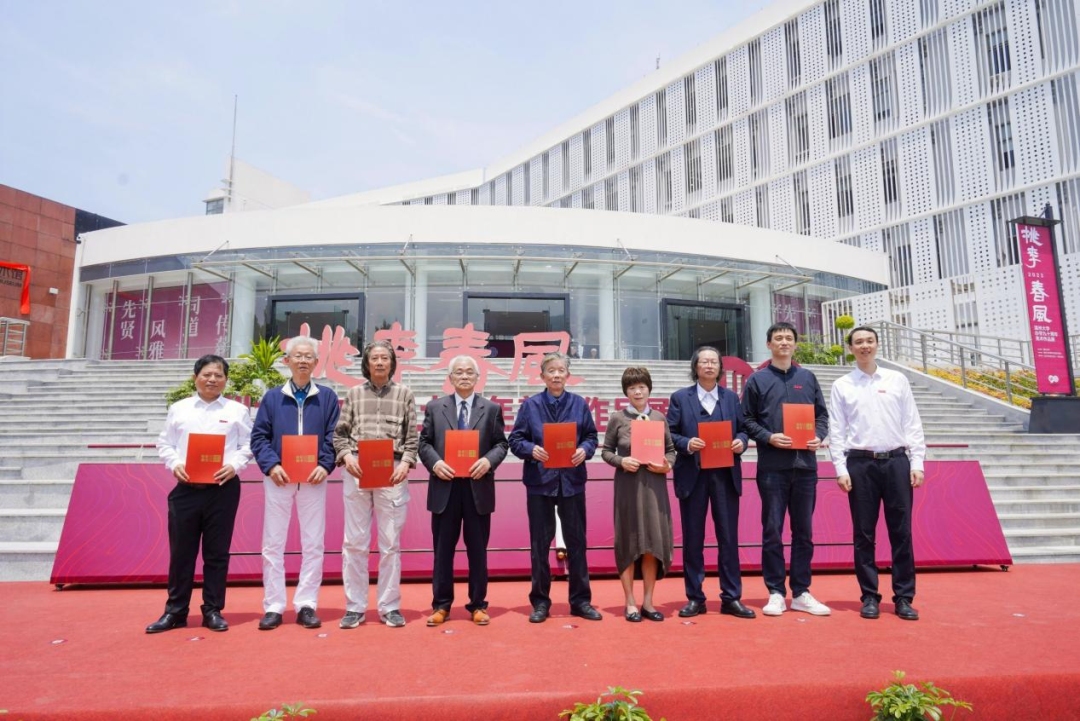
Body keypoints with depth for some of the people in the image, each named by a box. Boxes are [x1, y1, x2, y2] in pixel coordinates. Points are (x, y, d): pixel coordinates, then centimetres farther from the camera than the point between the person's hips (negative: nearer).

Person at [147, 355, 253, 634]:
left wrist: (234, 466, -12)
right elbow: (165, 444, 12)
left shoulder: (237, 410, 6)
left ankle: (213, 611, 16)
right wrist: (175, 464, -6)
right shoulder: (178, 408, 11)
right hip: (186, 488, 2)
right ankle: (175, 611, 19)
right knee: (181, 551, 6)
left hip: (223, 488, -1)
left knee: (216, 553, 5)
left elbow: (248, 445, 4)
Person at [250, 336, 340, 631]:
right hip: (278, 479, 0)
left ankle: (306, 605, 14)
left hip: (313, 479, 0)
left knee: (313, 545, 3)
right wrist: (271, 465, -12)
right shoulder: (272, 397, 7)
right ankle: (273, 607, 14)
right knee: (273, 544, 4)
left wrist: (325, 466, -12)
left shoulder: (327, 397, 6)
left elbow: (333, 437, 3)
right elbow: (259, 436, 3)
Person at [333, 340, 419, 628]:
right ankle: (355, 607, 16)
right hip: (357, 471, 1)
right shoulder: (353, 394, 12)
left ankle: (390, 607, 14)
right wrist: (346, 455, -9)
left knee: (390, 543, 4)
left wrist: (406, 462, -10)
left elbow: (412, 436, 4)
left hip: (392, 472, -1)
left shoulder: (404, 394, 9)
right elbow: (340, 433, 9)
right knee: (354, 542, 5)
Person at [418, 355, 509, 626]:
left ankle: (478, 605, 20)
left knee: (478, 550, 8)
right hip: (445, 487, 0)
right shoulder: (435, 407, 9)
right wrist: (434, 462, -12)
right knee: (443, 549, 8)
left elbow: (501, 443, 4)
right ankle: (441, 605, 20)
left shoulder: (492, 408, 8)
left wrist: (489, 461, -15)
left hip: (478, 487, 0)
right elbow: (424, 442, 6)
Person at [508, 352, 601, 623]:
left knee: (576, 541, 8)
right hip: (540, 481, -1)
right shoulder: (530, 405, 1)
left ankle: (581, 600, 21)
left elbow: (591, 436, 8)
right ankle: (540, 602, 20)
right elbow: (515, 440, 0)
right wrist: (532, 450, -19)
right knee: (540, 543, 6)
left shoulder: (579, 404, 6)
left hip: (572, 480, 1)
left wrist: (585, 449, -13)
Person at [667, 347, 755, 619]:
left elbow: (742, 429, 13)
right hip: (692, 475, -2)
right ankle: (695, 598, 15)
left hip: (725, 475, 2)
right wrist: (687, 444, -16)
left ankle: (732, 598, 14)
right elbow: (669, 434, 1)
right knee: (692, 538, 5)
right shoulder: (680, 397, 5)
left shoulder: (731, 397, 13)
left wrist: (741, 441, -8)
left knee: (728, 537, 4)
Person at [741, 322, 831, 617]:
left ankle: (801, 593, 19)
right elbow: (747, 420, 2)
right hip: (772, 467, -3)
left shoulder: (808, 378, 13)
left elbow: (822, 414, 14)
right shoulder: (757, 380, 5)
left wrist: (819, 436, -4)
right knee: (772, 531, 1)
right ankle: (776, 593, 11)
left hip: (805, 464, 3)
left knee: (803, 531, 9)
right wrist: (769, 438, -12)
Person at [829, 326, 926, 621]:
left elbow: (913, 424, 8)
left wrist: (917, 463, 0)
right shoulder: (842, 385, 6)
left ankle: (904, 598, 13)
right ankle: (870, 597, 13)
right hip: (860, 464, -1)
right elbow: (837, 431, 3)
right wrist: (841, 469, -5)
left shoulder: (897, 380, 9)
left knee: (901, 532, 3)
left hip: (896, 461, 1)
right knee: (864, 534, 4)